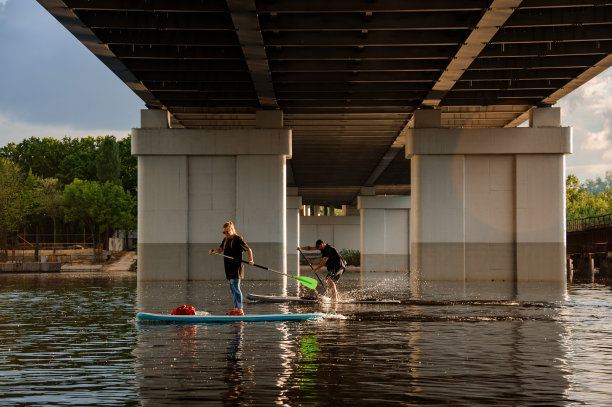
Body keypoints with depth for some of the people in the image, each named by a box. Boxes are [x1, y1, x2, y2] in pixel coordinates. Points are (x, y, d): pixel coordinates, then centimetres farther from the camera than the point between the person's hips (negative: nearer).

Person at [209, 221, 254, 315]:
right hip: (229, 268, 8)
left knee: (236, 288, -12)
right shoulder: (226, 240, 15)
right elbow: (220, 249, 18)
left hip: (236, 267, -8)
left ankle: (240, 309, -11)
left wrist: (250, 260, -20)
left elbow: (248, 249, -7)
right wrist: (213, 251, -4)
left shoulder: (238, 239, -8)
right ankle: (235, 309, 15)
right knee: (232, 288, 10)